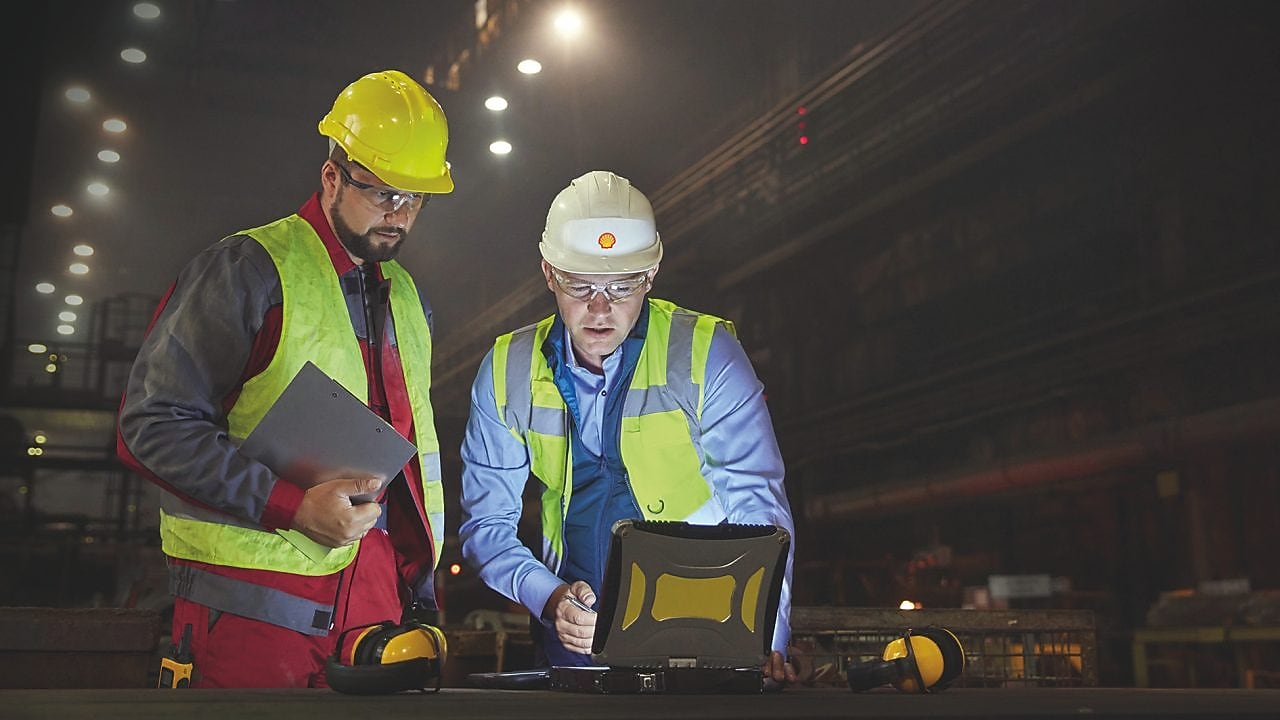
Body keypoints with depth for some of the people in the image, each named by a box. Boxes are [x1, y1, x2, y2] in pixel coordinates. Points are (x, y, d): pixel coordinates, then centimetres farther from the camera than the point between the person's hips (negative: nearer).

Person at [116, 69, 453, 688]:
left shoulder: (408, 300, 16)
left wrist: (420, 600, 16)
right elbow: (153, 424, -12)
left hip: (379, 605, 6)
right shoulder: (247, 270, -5)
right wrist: (292, 506, -19)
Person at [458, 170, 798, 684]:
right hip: (571, 637, 2)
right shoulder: (508, 370, 1)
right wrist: (549, 598, -14)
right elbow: (486, 522, 4)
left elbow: (758, 509, -8)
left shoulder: (706, 354, -6)